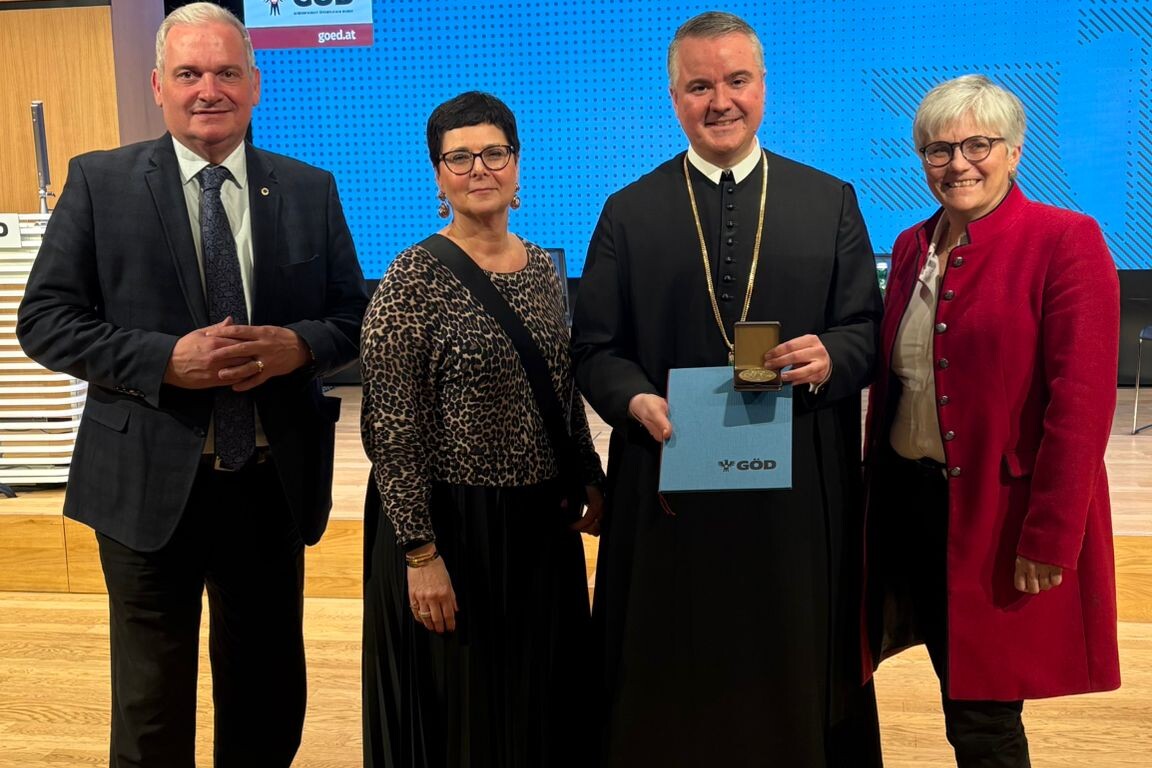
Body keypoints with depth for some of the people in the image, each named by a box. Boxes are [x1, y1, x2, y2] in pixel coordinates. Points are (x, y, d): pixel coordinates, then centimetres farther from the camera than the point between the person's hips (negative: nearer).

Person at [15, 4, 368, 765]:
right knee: (152, 705, 14)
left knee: (270, 689, 18)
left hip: (274, 482, 2)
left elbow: (355, 317, 7)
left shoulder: (311, 190, 3)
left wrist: (298, 346, -15)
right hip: (149, 482, -2)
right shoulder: (100, 182, -2)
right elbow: (45, 320, -4)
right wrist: (166, 359, -19)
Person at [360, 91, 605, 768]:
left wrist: (589, 479, 7)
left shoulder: (542, 266, 6)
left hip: (544, 523, 6)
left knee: (545, 698, 20)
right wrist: (420, 553, -16)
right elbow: (391, 431, -15)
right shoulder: (416, 276, -13)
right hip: (452, 525, -6)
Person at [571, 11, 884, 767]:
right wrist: (636, 400, -17)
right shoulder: (629, 213, 5)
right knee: (674, 685, 9)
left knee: (795, 681, 11)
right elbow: (595, 349, 3)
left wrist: (831, 358, -17)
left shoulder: (831, 202, 7)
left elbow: (869, 332, 5)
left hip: (800, 489, 1)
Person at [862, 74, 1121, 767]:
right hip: (913, 502, 5)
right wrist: (879, 494, 9)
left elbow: (1082, 402, -14)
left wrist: (1049, 539, -16)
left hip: (1001, 515, -5)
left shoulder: (1065, 241, -9)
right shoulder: (912, 247, 10)